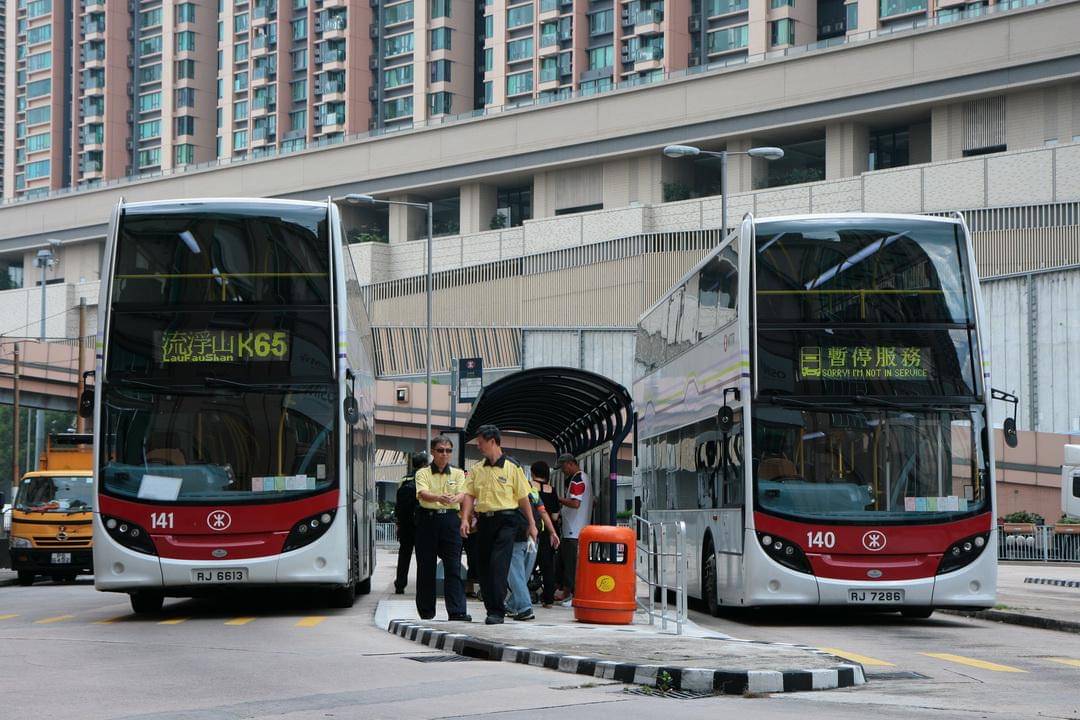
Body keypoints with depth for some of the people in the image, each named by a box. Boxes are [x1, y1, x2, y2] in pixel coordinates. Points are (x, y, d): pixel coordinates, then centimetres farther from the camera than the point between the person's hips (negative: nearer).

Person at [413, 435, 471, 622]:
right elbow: (423, 493, -14)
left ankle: (457, 611, -13)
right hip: (427, 519, -1)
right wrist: (439, 498, -35)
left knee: (453, 566, -8)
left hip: (450, 519, 1)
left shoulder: (458, 474, 12)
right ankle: (426, 610, 13)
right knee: (426, 567, 3)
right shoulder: (423, 473, 5)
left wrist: (454, 498, -30)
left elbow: (462, 494, -5)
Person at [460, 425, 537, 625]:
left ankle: (497, 611, -15)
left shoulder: (512, 468, 1)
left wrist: (531, 524, 3)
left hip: (505, 520, -5)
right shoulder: (476, 470, 12)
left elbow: (523, 498, 3)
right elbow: (469, 495, 4)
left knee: (499, 565, -14)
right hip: (484, 520, 5)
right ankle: (491, 607, 18)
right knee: (483, 565, 6)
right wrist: (465, 519, -11)